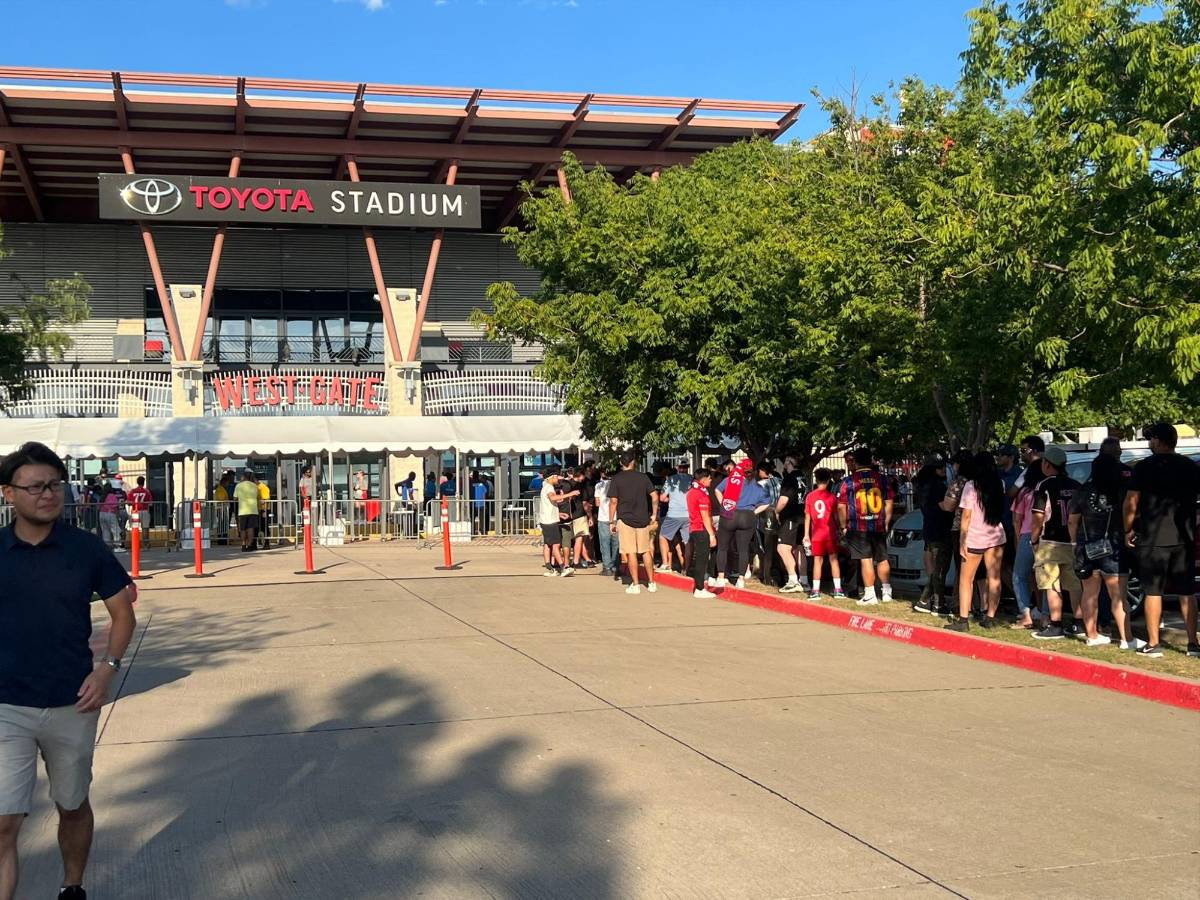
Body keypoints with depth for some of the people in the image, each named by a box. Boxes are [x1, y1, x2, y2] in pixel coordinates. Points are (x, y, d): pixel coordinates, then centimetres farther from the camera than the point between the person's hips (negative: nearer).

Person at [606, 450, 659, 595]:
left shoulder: (616, 479, -5)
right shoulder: (643, 477, 3)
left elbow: (613, 501, -8)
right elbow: (654, 496, 2)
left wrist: (611, 521, -1)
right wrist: (654, 515, 12)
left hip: (625, 519, -3)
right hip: (643, 519, 3)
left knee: (631, 553, 0)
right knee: (646, 551, 12)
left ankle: (635, 585, 0)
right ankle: (651, 583, 15)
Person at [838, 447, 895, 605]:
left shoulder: (849, 481, -4)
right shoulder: (882, 479, 2)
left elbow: (841, 506, -4)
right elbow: (889, 503, 4)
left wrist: (844, 526, 6)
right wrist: (886, 523, 13)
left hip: (858, 528, -3)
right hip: (878, 527, 3)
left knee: (866, 560, -1)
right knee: (882, 559, 15)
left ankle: (870, 595, -1)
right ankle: (886, 592, 24)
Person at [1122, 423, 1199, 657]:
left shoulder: (1145, 467, -6)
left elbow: (1131, 503, -8)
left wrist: (1128, 530, 5)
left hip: (1153, 539, -4)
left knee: (1153, 592, 1)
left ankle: (1153, 644, 2)